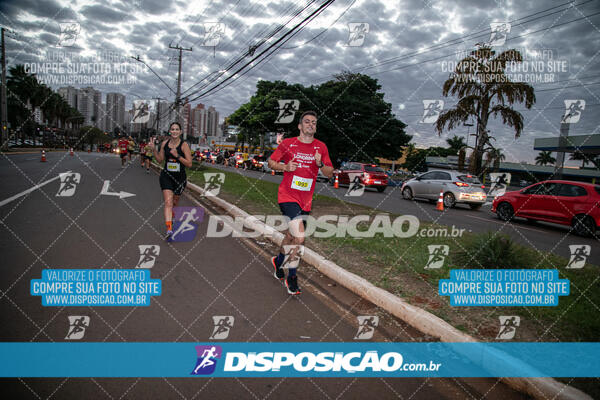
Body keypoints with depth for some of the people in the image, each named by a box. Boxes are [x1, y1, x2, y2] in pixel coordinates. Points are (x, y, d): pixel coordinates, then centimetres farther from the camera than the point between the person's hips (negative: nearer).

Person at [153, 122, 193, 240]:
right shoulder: (164, 144, 1)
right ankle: (169, 228, -22)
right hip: (166, 176, 1)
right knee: (168, 202, -15)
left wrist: (177, 156, -24)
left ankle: (171, 218, 49)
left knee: (174, 202, 18)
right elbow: (160, 159, 13)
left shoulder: (184, 145, -10)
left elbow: (189, 164, -14)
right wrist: (154, 149, 0)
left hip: (180, 177, -1)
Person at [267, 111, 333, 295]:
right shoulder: (288, 143, -2)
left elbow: (330, 174, 7)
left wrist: (320, 164, -13)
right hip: (288, 196, -4)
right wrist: (285, 167, -12)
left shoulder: (321, 147, 6)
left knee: (290, 236, 16)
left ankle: (278, 261, 47)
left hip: (306, 200, 4)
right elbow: (271, 162, 7)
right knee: (299, 237, -16)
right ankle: (291, 277, 3)